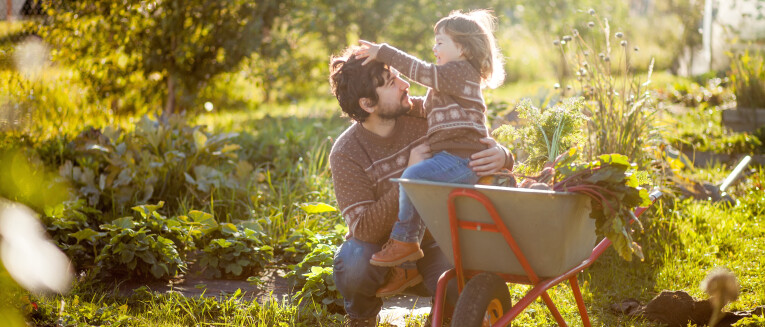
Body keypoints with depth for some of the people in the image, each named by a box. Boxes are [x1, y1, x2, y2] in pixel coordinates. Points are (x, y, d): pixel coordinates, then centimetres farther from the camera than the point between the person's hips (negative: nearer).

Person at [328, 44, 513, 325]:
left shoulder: (424, 114, -12)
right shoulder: (346, 154, -19)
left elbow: (483, 145, -4)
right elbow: (363, 229, -26)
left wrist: (501, 156, -30)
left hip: (431, 241, 1)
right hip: (380, 245, -1)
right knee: (352, 265, -36)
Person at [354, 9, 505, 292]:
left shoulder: (461, 71, -4)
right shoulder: (450, 78, 28)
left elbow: (423, 72, -14)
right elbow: (427, 110, 33)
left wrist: (383, 53, -12)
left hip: (460, 158, -11)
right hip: (452, 159, 11)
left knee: (412, 176, -26)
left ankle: (404, 241, -16)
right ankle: (406, 266, 8)